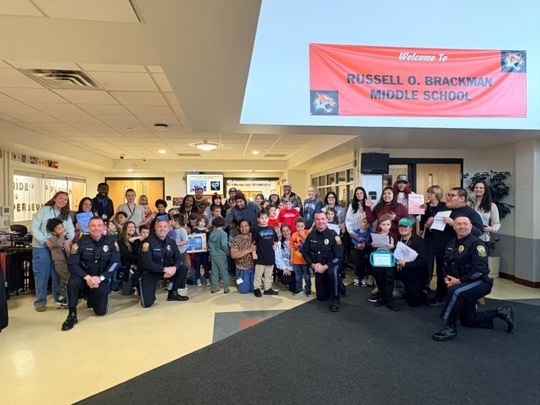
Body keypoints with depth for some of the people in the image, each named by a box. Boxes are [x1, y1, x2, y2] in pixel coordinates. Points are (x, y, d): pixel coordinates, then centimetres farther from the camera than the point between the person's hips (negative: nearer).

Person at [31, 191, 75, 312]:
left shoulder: (67, 215, 9)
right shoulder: (44, 210, -5)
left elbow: (71, 230, 1)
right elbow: (34, 227, -9)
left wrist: (69, 239, -20)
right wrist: (44, 240, -19)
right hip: (41, 247, -4)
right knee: (42, 274, 1)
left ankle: (59, 297, 25)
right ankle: (40, 301, 12)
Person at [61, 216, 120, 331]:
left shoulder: (111, 242, -9)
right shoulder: (81, 242, -11)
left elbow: (115, 263, -11)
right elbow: (72, 264, -15)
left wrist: (100, 278, -23)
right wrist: (86, 277, -29)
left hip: (102, 277, 1)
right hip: (84, 275, 0)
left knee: (101, 311, -6)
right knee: (72, 282, -36)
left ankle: (93, 298, 30)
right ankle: (72, 315, -17)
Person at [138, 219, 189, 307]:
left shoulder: (171, 241, -2)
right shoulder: (148, 242, -19)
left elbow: (178, 258, -4)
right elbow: (147, 263, -25)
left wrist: (174, 268, -26)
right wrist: (164, 269, -29)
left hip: (166, 269, 5)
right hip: (150, 272, -5)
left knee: (183, 269, -17)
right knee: (147, 303, -17)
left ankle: (173, 293, 2)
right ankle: (145, 288, 19)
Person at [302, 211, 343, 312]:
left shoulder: (333, 235, -18)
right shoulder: (311, 235, -8)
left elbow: (339, 256, -20)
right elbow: (305, 252, 0)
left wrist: (325, 267, -25)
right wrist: (313, 265, -14)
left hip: (331, 265, -4)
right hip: (317, 268, 4)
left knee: (332, 272, -40)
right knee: (322, 297, 8)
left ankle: (335, 299, -19)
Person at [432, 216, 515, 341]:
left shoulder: (476, 244, -18)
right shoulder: (451, 244, 5)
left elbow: (480, 270, -26)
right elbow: (447, 264, 13)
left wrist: (460, 280, -25)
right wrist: (446, 278, -6)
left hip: (480, 283, -8)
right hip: (463, 285, 9)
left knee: (455, 291, -37)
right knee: (468, 320, 16)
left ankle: (451, 328, -24)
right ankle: (500, 312, 34)